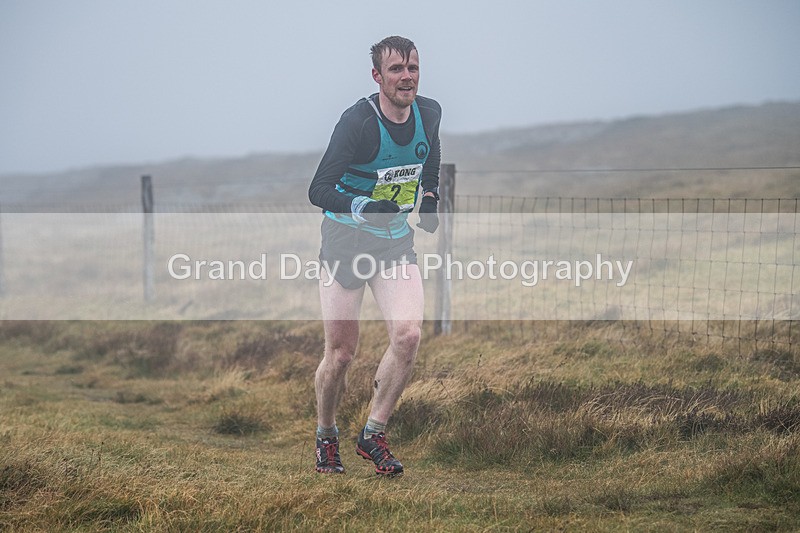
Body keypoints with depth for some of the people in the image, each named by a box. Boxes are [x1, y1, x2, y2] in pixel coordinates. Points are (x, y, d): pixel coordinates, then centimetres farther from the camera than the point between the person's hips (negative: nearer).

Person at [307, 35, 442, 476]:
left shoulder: (429, 113, -2)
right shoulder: (358, 122, -21)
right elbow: (318, 191, -25)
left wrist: (430, 197, 9)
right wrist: (361, 206, -42)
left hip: (396, 241, 4)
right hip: (345, 241, -4)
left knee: (408, 334, -15)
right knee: (341, 351, -1)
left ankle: (373, 435, 1)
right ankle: (326, 437, 25)